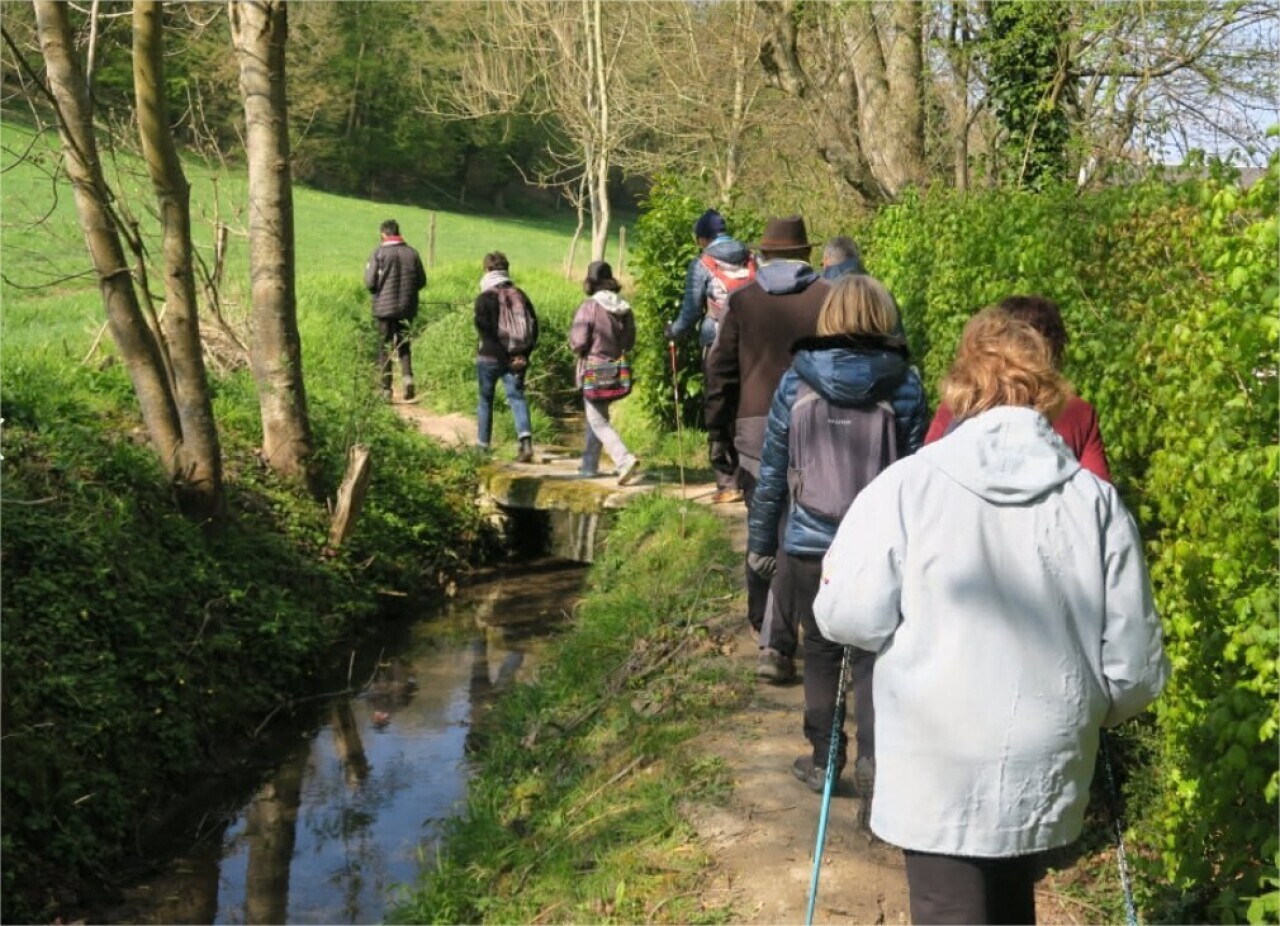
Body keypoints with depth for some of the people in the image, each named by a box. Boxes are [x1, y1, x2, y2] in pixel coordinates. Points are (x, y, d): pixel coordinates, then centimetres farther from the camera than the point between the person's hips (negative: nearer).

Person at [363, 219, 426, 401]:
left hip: (384, 307, -3)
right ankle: (407, 376, -6)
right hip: (407, 308, 3)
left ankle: (386, 388, 7)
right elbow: (422, 281, 5)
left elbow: (370, 283, -11)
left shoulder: (379, 253, -9)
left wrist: (378, 291, 11)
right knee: (404, 345, 16)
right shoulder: (412, 253, 1)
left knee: (385, 348, 6)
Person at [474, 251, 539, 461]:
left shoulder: (484, 298, -9)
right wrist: (524, 353, 4)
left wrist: (503, 356, -12)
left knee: (485, 399, 11)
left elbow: (485, 330, -15)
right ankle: (526, 440, -18)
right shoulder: (520, 295, 6)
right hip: (517, 359, 3)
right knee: (516, 397, 2)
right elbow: (533, 325, 5)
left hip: (490, 357, -3)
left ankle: (482, 445, 19)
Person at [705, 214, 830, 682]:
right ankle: (776, 643, -8)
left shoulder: (742, 301, 5)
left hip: (755, 428, 2)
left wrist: (718, 434, 10)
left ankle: (763, 623, 28)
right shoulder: (828, 299, 1)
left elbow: (721, 371, 5)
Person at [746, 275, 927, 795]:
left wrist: (761, 541, 10)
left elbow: (773, 469, 1)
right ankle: (873, 760, 8)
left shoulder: (797, 381, -2)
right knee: (874, 654, 12)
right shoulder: (903, 385, -4)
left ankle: (822, 761, 23)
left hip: (811, 542, 1)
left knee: (821, 653, 14)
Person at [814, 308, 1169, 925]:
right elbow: (1134, 663, -1)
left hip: (937, 766, -3)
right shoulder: (1096, 499, -5)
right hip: (1046, 766, 3)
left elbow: (849, 618, -10)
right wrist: (1092, 706, 21)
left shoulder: (906, 486, -12)